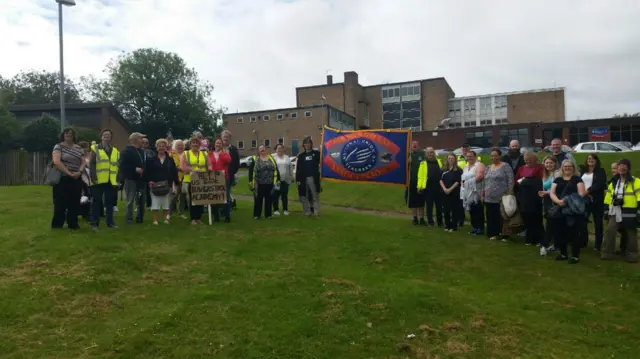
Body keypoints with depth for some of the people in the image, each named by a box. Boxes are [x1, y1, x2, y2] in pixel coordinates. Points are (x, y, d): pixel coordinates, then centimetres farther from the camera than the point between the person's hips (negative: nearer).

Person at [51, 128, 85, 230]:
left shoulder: (78, 148, 14)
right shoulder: (58, 146, -2)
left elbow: (84, 162, 9)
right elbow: (56, 162, -15)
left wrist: (79, 172, -11)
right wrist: (69, 173, -19)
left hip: (76, 180, 5)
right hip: (62, 179, -4)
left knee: (74, 203, 7)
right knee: (60, 203, 0)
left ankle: (73, 224, 16)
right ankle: (57, 225, 10)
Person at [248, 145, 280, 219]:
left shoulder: (271, 158, 10)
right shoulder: (255, 159, 3)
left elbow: (276, 170, 9)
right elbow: (251, 170, 0)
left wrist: (278, 180, 3)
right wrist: (250, 181, -6)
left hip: (270, 183, 2)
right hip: (259, 184, -2)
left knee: (269, 199, 8)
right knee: (258, 199, 4)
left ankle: (268, 214, 17)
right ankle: (256, 215, 13)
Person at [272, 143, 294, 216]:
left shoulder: (287, 158, 14)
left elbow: (291, 168, 15)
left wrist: (292, 177, 10)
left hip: (285, 180, 3)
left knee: (285, 195, 6)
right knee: (276, 195, -1)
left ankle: (285, 210, 14)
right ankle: (276, 210, 8)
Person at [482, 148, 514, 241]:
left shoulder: (506, 166, -4)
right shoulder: (488, 168, 15)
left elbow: (510, 181, -9)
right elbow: (484, 182, 19)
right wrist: (482, 194, 13)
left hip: (501, 198, -6)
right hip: (489, 198, 6)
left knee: (502, 217, 0)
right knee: (491, 217, 8)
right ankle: (493, 234, 17)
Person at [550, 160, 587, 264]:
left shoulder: (577, 179, 4)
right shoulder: (557, 180, 13)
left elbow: (581, 193, -7)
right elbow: (552, 193, 2)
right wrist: (558, 201, -17)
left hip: (573, 210, -4)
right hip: (560, 210, 4)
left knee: (574, 232, -2)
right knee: (560, 232, 8)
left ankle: (575, 256, 7)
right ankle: (563, 254, 23)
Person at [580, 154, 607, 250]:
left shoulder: (600, 171, 3)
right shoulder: (582, 170, 13)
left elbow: (599, 184, -12)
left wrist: (589, 190, -20)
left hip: (596, 200, -3)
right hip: (584, 199, 3)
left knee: (598, 223, 2)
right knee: (582, 222, 3)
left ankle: (598, 245, 9)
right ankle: (583, 242, 16)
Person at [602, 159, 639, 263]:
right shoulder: (613, 182, 13)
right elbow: (608, 198, 17)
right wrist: (606, 211, 15)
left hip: (629, 214, -4)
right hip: (616, 213, 4)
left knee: (631, 234, 8)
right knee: (609, 231, -7)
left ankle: (631, 255, 21)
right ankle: (606, 253, -1)